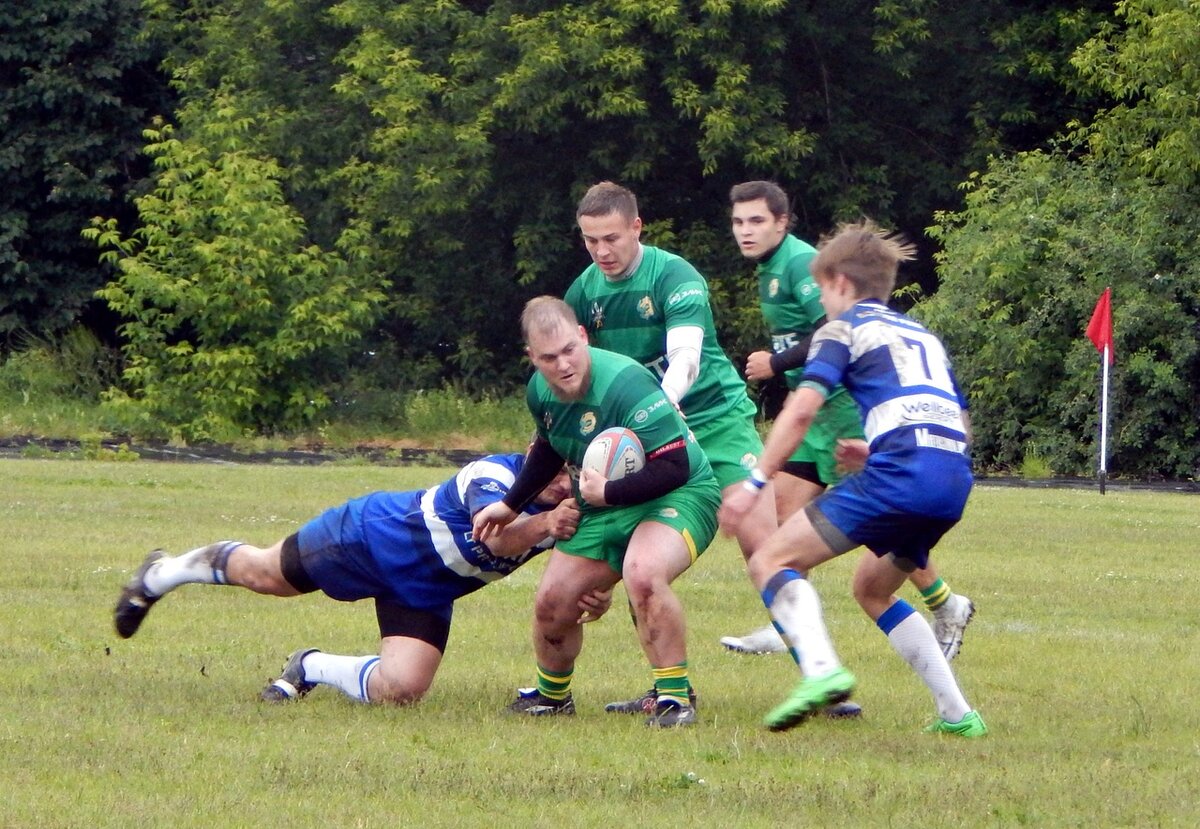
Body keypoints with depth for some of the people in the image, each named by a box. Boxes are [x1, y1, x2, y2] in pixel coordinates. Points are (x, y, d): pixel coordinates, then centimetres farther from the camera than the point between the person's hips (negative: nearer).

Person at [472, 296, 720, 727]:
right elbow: (549, 448, 20)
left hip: (679, 495, -8)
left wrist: (608, 493, -29)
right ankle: (551, 694, 36)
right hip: (605, 509, 8)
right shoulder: (541, 391, -4)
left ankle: (675, 696, -23)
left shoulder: (625, 382, -30)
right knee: (551, 604, 5)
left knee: (641, 571, -37)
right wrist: (510, 505, 25)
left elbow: (674, 468, -29)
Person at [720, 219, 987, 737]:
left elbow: (802, 409, -4)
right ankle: (955, 713, 20)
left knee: (775, 559, -3)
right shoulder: (923, 335, 30)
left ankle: (821, 669, -30)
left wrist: (753, 484, -5)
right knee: (872, 589, 27)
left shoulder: (844, 328, 10)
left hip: (901, 470, -7)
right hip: (955, 479, 7)